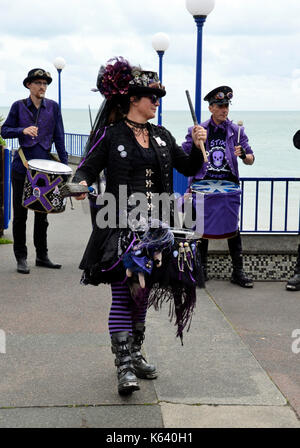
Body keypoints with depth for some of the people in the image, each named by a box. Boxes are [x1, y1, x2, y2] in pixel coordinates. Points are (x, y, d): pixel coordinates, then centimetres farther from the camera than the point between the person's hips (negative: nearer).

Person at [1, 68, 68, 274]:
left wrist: (64, 164, 0)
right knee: (20, 214, 2)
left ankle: (42, 255, 20)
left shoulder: (53, 107, 6)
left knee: (42, 213, 10)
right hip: (22, 167, -1)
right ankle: (21, 258, 10)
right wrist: (23, 130, -18)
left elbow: (59, 137, 6)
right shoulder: (19, 106, 3)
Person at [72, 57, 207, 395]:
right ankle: (124, 366, -2)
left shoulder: (161, 136, 13)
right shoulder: (111, 134, -3)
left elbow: (188, 168, 16)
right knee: (123, 294, -6)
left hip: (154, 228, 6)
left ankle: (135, 354, 28)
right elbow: (87, 168, -6)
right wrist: (81, 184, -27)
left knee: (143, 292, 13)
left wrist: (197, 146, -1)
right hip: (120, 227, -5)